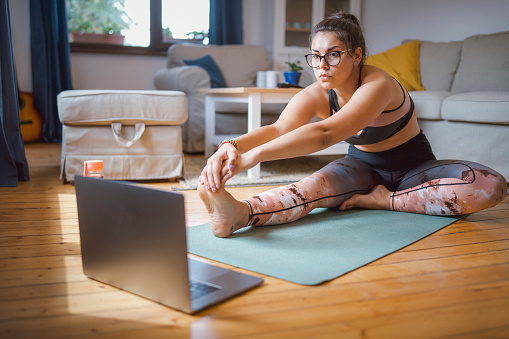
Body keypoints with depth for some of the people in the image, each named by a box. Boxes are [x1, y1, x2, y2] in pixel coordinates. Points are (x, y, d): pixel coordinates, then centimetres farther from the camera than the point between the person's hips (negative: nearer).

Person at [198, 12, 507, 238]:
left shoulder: (377, 85, -30)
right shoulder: (315, 96, -12)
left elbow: (325, 134, -46)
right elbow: (278, 128, -32)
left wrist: (254, 156, -58)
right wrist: (232, 145, -54)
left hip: (414, 168, -2)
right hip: (363, 166, 2)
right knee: (318, 183, -34)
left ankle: (387, 201, -27)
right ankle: (240, 213, -59)